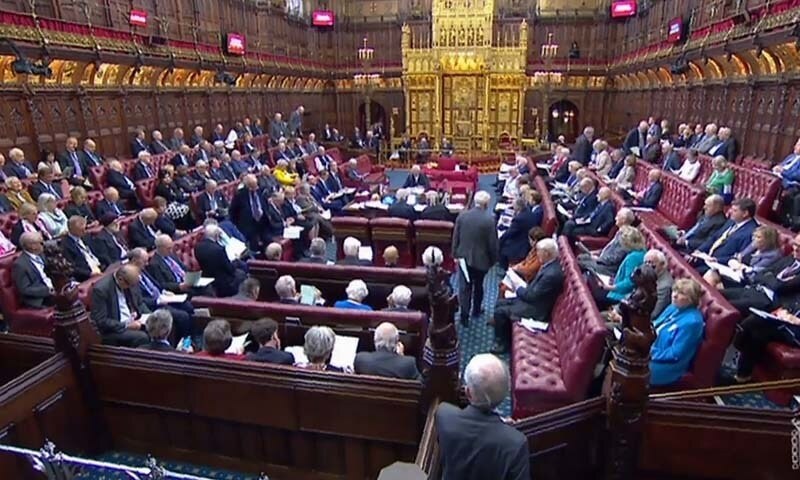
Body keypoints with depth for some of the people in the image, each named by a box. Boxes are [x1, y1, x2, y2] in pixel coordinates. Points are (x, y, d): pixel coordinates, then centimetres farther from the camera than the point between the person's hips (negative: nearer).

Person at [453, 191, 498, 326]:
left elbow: (455, 237, 0)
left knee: (464, 287, 7)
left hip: (464, 256, 2)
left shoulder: (462, 215, -7)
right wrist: (493, 259, 2)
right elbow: (493, 242, -12)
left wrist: (456, 253, 11)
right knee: (478, 285, 20)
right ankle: (476, 310, 38)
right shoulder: (489, 220, -18)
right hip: (481, 258, -1)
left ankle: (464, 316, 5)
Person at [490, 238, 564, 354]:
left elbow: (532, 296, -24)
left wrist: (518, 288, -9)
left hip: (536, 308, -10)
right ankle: (506, 337, 22)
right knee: (500, 303, 11)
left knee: (499, 311, -9)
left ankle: (502, 343, 12)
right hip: (534, 299, 10)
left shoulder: (552, 274, -32)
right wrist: (521, 288, -1)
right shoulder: (550, 264, -1)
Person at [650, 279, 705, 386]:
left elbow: (675, 355, -23)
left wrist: (650, 353, -20)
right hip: (651, 352, 9)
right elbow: (655, 327, 18)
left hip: (667, 367, -9)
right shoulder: (674, 307, 7)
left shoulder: (691, 322, -20)